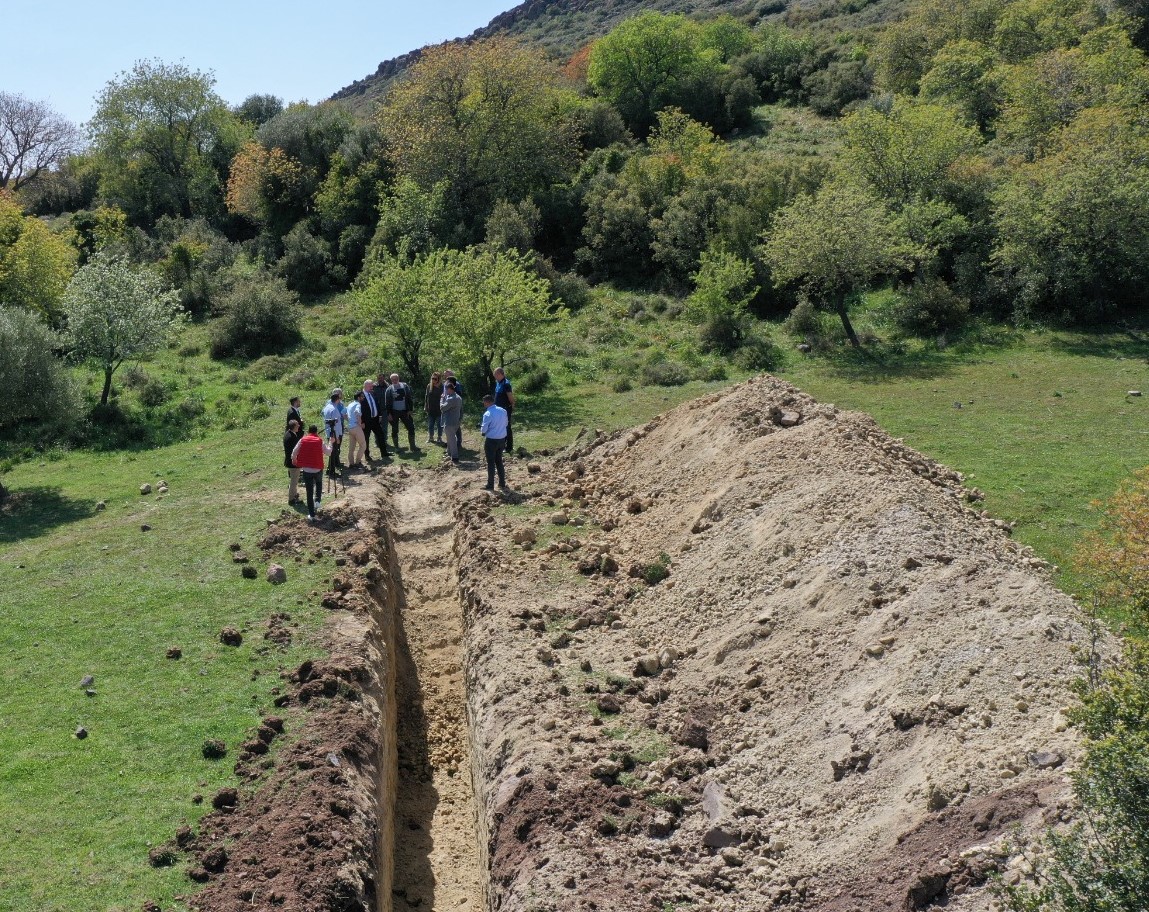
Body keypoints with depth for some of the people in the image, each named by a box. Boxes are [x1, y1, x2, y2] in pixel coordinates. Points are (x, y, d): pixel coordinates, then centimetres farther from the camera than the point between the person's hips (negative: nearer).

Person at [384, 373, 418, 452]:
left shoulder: (405, 386, 2)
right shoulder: (389, 389, 0)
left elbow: (409, 398, 3)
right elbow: (387, 402, -1)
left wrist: (409, 410, -4)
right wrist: (389, 414, -8)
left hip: (404, 411, 1)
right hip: (394, 412, -1)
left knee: (411, 428, -2)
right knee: (394, 430, 5)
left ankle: (412, 446, 5)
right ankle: (396, 447, 15)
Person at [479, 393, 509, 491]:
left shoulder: (488, 414, -19)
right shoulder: (503, 411, 1)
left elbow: (484, 430, -16)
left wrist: (481, 430, 6)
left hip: (491, 440, -6)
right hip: (502, 439, 6)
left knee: (491, 463, 6)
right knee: (499, 461, 18)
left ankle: (490, 485, 13)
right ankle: (502, 484, 22)